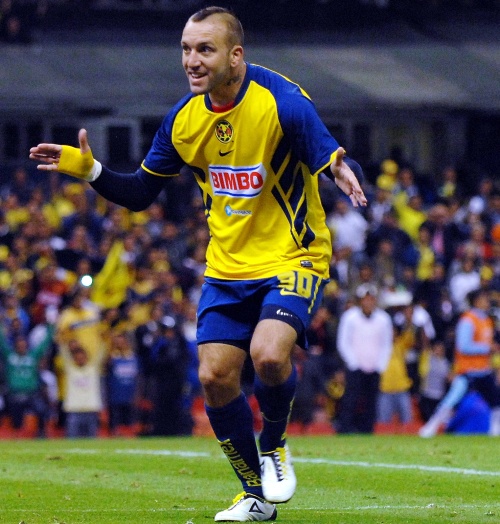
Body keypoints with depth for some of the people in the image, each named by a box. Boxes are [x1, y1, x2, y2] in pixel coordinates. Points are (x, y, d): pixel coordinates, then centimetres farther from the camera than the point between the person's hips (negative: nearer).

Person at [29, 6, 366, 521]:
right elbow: (140, 192, 8)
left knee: (268, 355, -27)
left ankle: (274, 445, 6)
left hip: (292, 259, -5)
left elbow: (334, 162, -23)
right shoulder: (183, 118, -1)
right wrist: (86, 167, -7)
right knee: (215, 377, -3)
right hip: (227, 266, 5)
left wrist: (343, 172, -47)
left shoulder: (283, 102, -18)